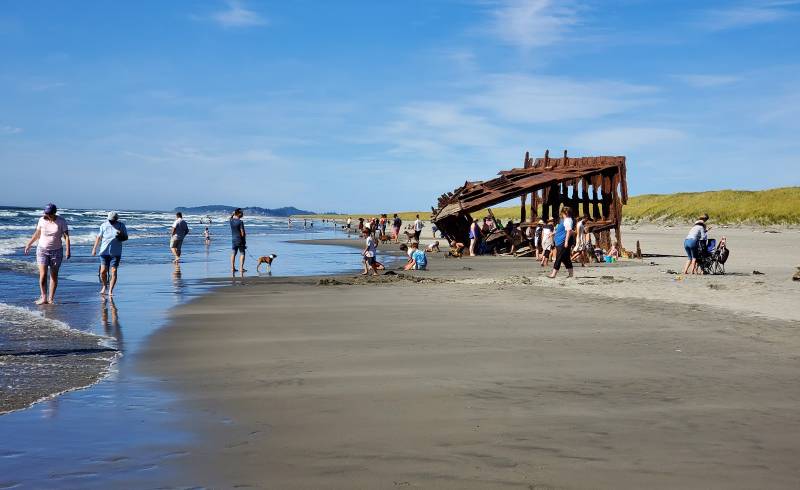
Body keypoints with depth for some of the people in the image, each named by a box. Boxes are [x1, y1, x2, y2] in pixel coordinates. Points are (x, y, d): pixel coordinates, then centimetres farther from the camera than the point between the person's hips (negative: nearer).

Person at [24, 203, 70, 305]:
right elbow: (37, 233, 10)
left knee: (54, 275, 4)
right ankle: (43, 298, -9)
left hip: (56, 251, -1)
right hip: (42, 250, 1)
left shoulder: (61, 221, -8)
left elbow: (66, 236, -11)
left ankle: (51, 299, 10)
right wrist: (28, 244, 17)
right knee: (43, 275, -10)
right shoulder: (42, 220, -4)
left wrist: (68, 250, -21)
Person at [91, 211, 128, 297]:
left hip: (115, 252, -1)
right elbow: (99, 237, 10)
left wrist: (121, 236, -15)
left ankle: (110, 291, -2)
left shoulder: (121, 225, 1)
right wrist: (94, 248, 7)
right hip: (104, 251, 1)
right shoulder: (104, 225, 3)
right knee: (103, 271, -3)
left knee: (113, 271, -7)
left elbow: (126, 237, 7)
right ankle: (104, 286, 23)